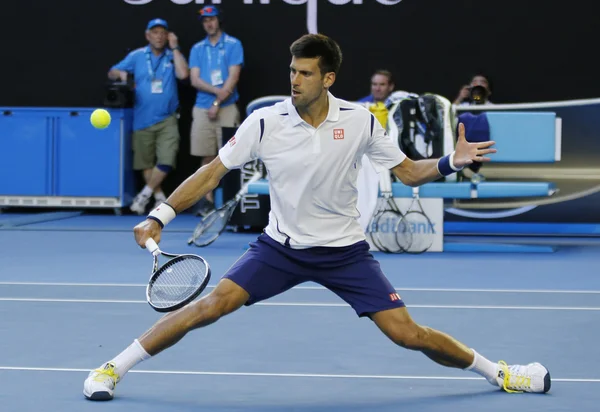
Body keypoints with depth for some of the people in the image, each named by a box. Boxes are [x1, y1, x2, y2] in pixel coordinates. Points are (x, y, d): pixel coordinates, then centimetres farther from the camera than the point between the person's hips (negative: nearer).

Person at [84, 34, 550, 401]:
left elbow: (409, 172, 0)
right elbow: (213, 172, -8)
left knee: (407, 334, -7)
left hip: (345, 250, 0)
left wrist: (451, 162, -19)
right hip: (280, 246, 0)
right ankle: (112, 369, -7)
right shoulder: (264, 122, -12)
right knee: (212, 305, -19)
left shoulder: (360, 121, -9)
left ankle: (498, 372, 16)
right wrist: (158, 217, -16)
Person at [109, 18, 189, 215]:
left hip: (167, 119, -1)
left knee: (166, 160, -14)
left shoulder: (173, 56, 5)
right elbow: (111, 73, 7)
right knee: (146, 163, 6)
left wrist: (175, 48, -8)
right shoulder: (136, 56, 5)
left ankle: (144, 195, 0)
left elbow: (182, 74, -14)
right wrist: (121, 73, -17)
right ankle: (160, 199, 19)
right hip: (142, 119, 1)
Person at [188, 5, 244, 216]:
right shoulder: (197, 49, 13)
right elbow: (195, 80, 3)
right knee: (207, 157, 3)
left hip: (227, 108, -3)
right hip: (202, 109, 3)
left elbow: (233, 78, -5)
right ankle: (208, 199, 7)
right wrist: (216, 90, -14)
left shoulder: (233, 45, 3)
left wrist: (217, 103, -11)